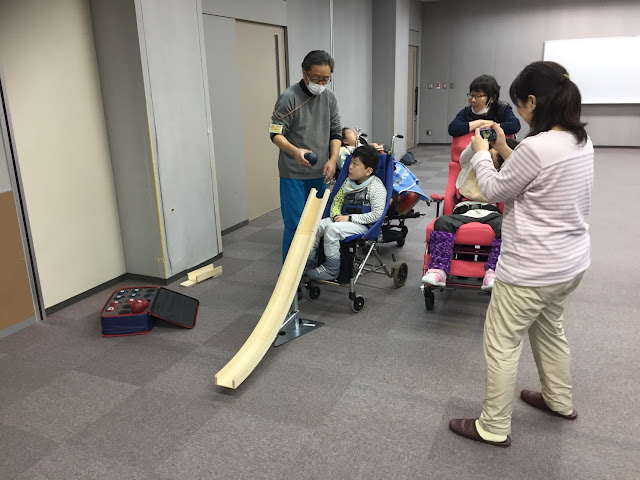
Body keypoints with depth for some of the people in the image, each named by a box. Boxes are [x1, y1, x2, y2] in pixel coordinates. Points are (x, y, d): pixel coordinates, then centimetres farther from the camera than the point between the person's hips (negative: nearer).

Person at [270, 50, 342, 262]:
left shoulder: (329, 97, 7)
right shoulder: (289, 97, -10)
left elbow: (335, 132, 11)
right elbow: (276, 134, -11)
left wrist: (333, 159, -5)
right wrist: (295, 151, -30)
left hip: (320, 173, 5)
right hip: (294, 175, -5)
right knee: (294, 225, -3)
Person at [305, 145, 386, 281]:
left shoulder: (376, 187, -11)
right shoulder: (348, 182, 11)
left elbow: (377, 214, -17)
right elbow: (337, 201, 18)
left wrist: (350, 218, -18)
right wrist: (336, 215, -5)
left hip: (363, 225, -7)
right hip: (344, 219, 7)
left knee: (332, 228, -29)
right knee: (316, 225, -13)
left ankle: (331, 269, -16)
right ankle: (308, 263, -1)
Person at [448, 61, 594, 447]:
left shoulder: (536, 147, -25)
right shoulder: (582, 142, 3)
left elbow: (495, 190, -10)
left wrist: (481, 154, 6)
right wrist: (505, 151, 11)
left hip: (532, 268, -9)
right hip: (572, 262, 9)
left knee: (501, 342, 6)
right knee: (549, 329, 29)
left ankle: (494, 428, 20)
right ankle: (560, 401, 48)